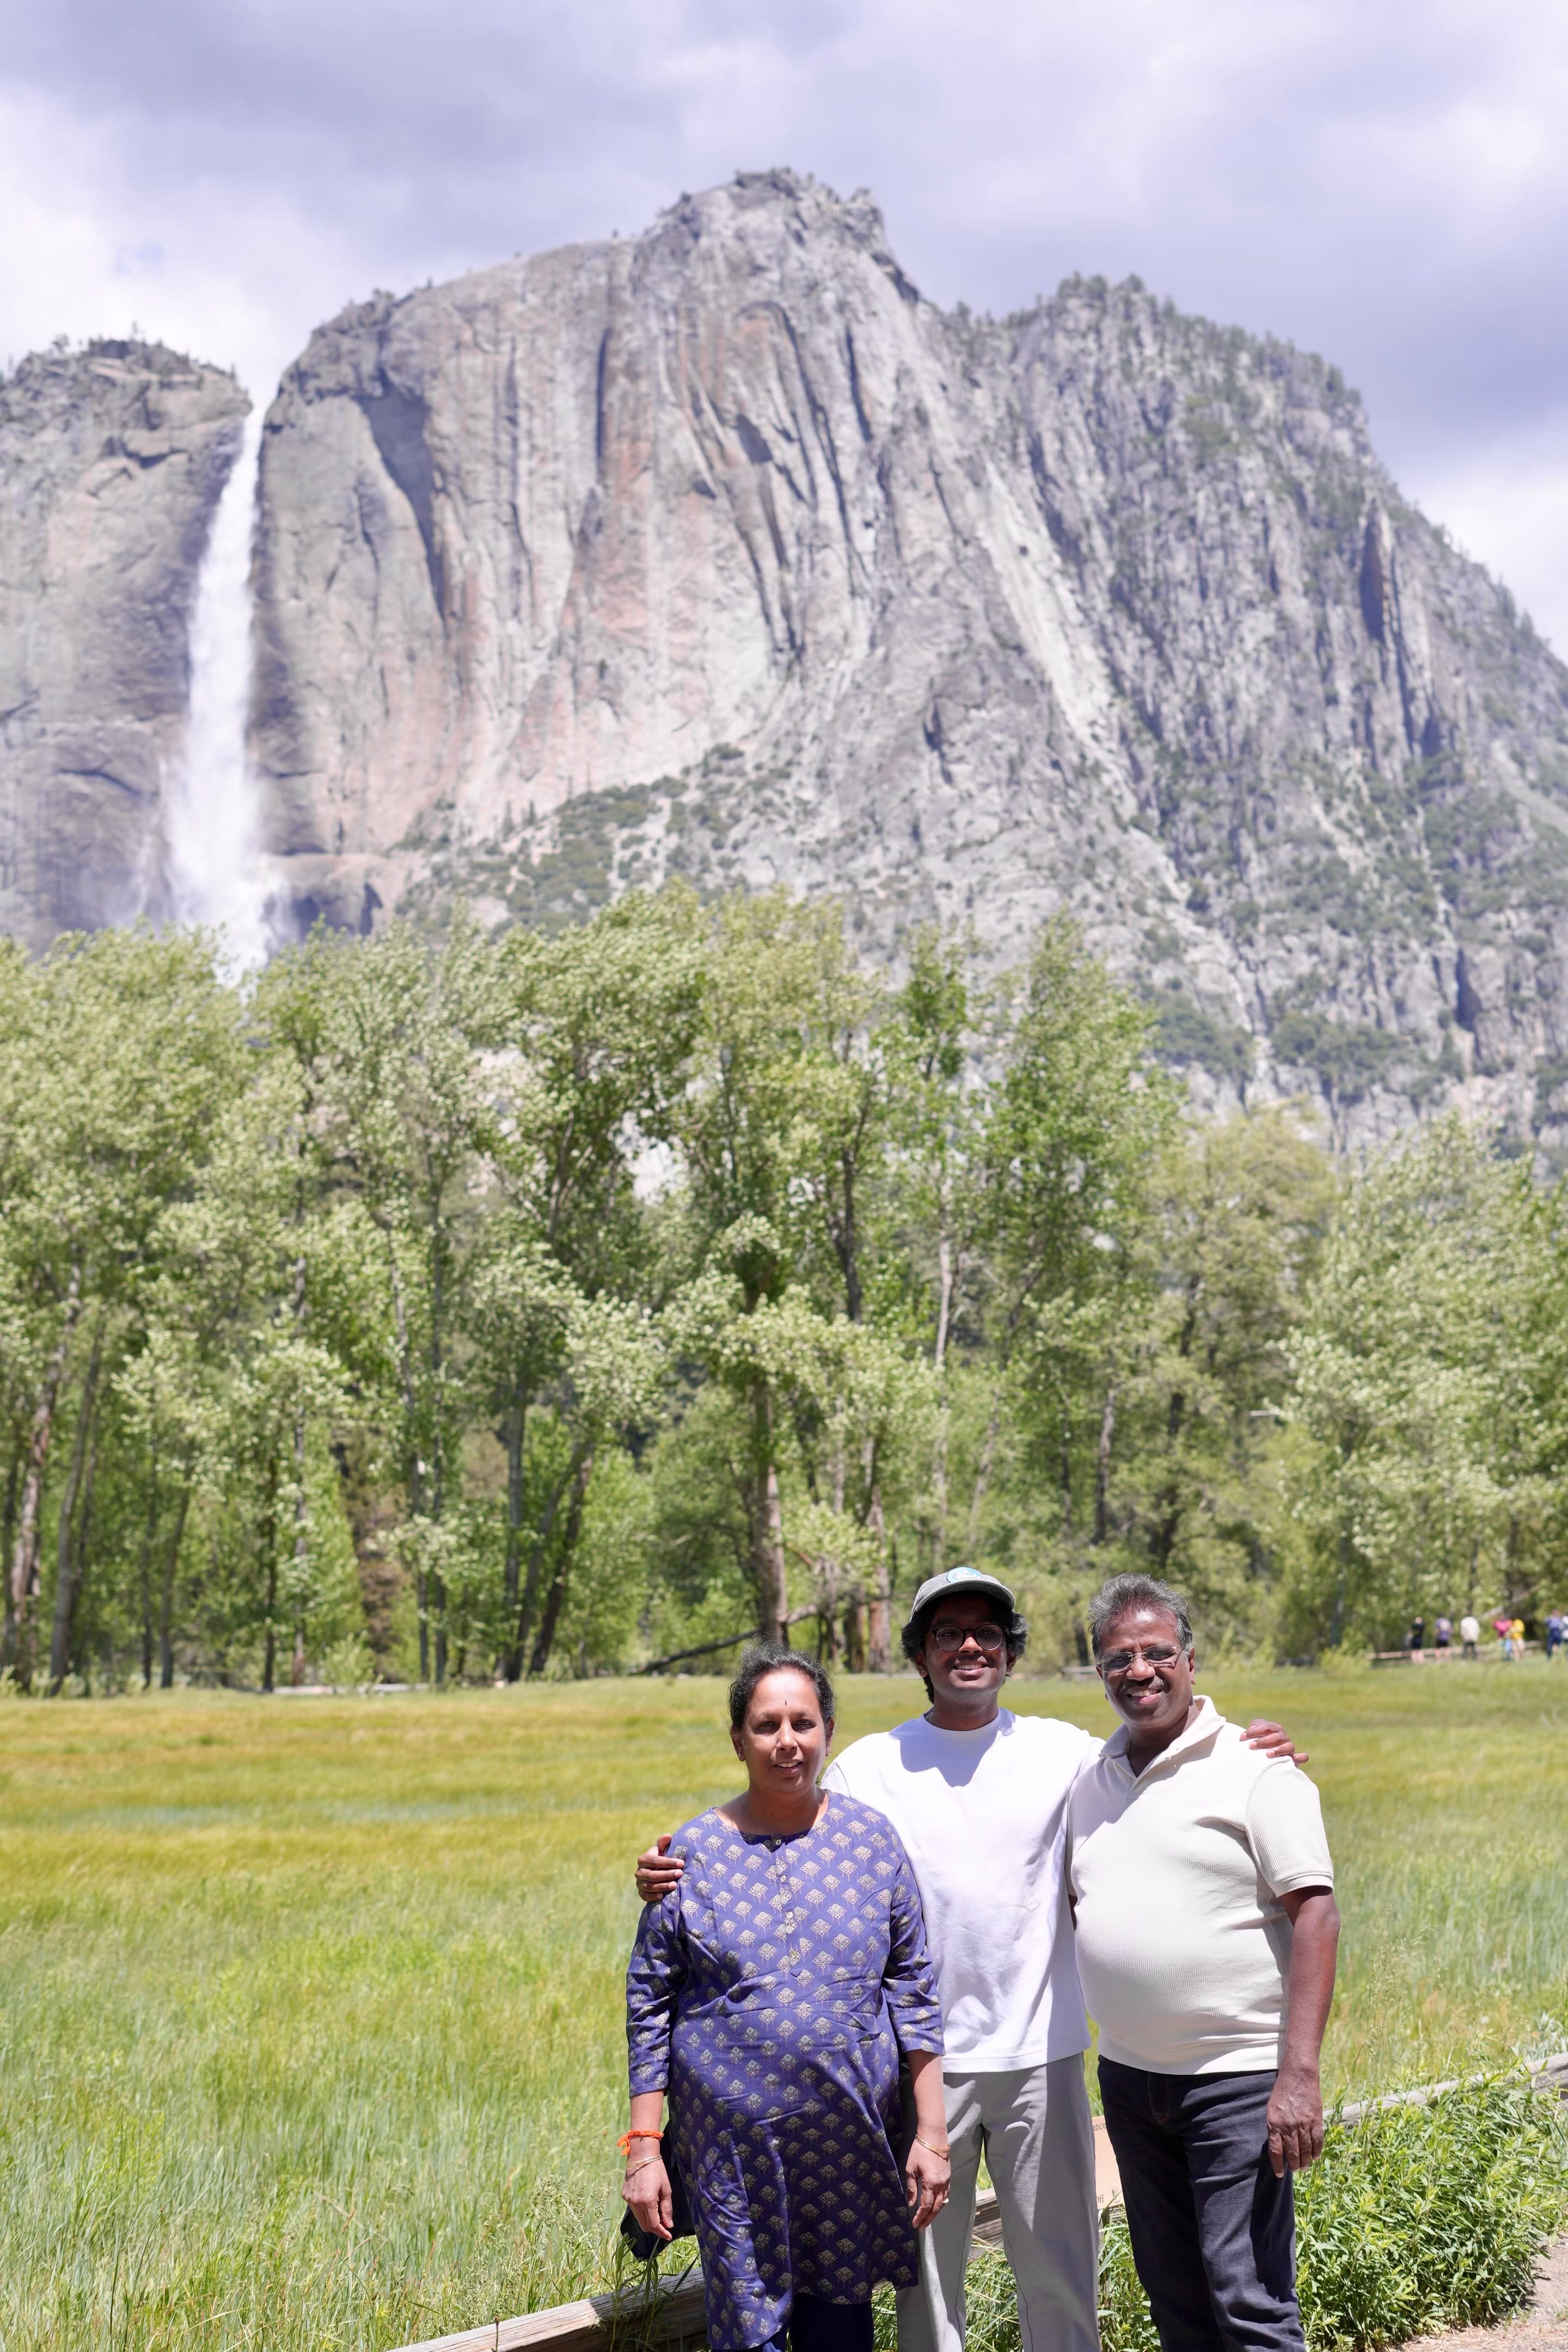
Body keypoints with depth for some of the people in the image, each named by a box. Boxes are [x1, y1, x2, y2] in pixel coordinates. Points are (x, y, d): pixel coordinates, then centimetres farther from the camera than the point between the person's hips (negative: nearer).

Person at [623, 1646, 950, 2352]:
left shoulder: (871, 1839, 2)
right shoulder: (694, 1851, -2)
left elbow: (913, 1990, 5)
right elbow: (650, 2003, 2)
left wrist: (931, 2133, 2)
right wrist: (643, 2146, -2)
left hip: (851, 2139, 1)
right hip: (733, 2144, -1)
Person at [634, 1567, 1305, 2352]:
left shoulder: (1062, 1752, 3)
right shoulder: (870, 1766, 2)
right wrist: (675, 1873, -15)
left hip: (1039, 2055, 0)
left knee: (1060, 2269, 7)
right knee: (925, 2269, 8)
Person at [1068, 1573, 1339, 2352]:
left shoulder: (1255, 1769, -8)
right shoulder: (1091, 1781, 11)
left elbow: (1315, 1915, -13)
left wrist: (1300, 2075, -20)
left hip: (1237, 2076, -6)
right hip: (1128, 2075, 6)